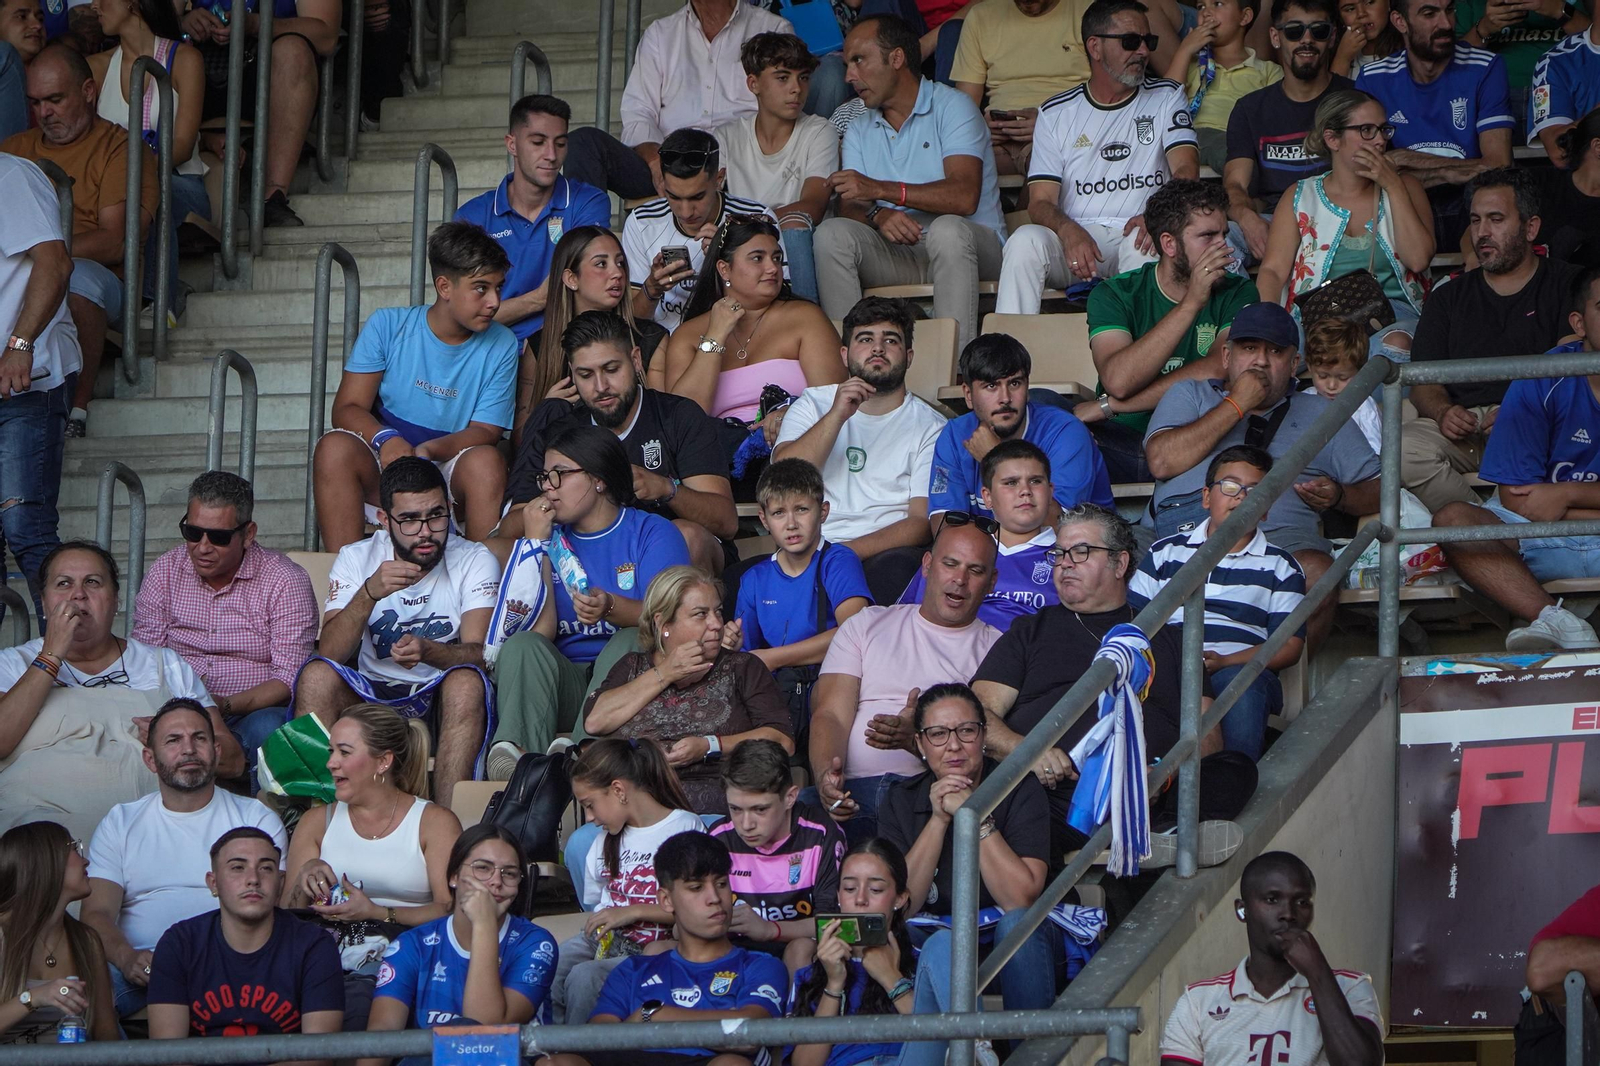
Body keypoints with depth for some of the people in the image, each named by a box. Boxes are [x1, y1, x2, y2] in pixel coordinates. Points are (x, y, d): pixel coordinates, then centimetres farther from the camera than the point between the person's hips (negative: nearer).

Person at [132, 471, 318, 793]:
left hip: (256, 709, -2)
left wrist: (227, 706, -26)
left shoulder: (285, 581, -5)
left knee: (266, 729, -36)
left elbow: (289, 679, -10)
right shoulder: (164, 573, 6)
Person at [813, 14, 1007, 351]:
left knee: (948, 229, -38)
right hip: (898, 255, 4)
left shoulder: (952, 107, -2)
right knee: (832, 233, -21)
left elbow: (964, 197, -17)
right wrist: (877, 216, -21)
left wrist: (881, 190, -21)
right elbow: (850, 208, 4)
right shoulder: (858, 131, 18)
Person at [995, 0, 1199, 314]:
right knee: (1025, 240, -31)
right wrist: (1068, 230, -22)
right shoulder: (1055, 114, 14)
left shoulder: (1166, 97, 14)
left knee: (1145, 243, -37)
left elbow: (1186, 170, -2)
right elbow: (1040, 202, 4)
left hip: (1135, 232, -1)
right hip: (1075, 239, 1)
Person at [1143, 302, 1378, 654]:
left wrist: (1338, 496, 3)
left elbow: (1377, 490, 26)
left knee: (1315, 573, -36)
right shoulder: (1189, 395, 28)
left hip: (1283, 530, 1)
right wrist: (1236, 404, 9)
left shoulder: (1319, 412, 31)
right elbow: (1162, 462, 7)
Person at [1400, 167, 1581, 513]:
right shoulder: (1449, 299, 25)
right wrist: (1442, 412, -10)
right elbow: (1423, 382, 15)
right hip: (1464, 423, 3)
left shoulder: (1567, 285, 13)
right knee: (1406, 449, -30)